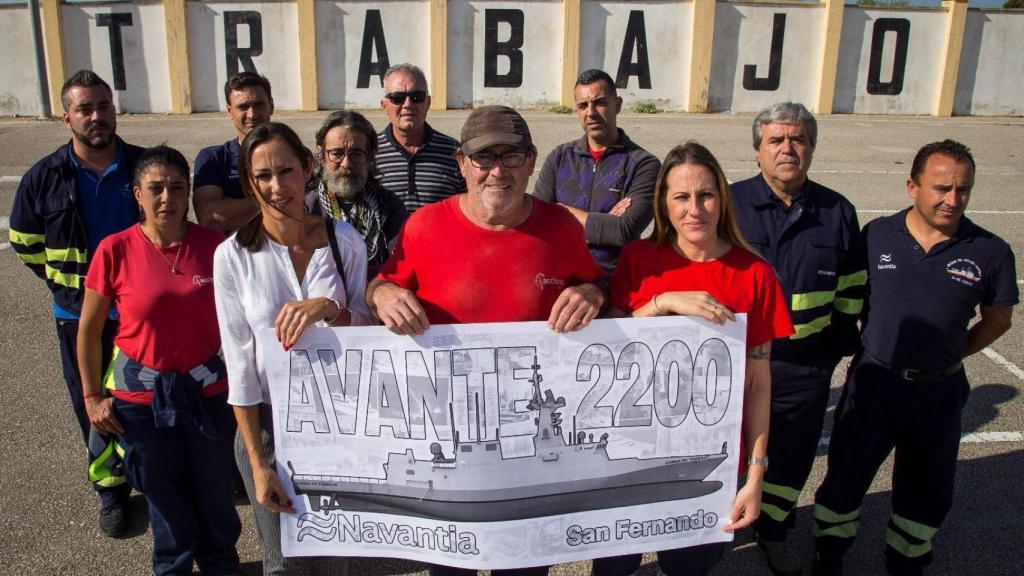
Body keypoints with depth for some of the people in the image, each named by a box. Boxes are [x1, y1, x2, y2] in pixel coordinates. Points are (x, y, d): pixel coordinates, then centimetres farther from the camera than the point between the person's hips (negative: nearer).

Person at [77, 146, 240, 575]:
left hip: (208, 390, 1)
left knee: (214, 490, 15)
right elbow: (89, 330, -1)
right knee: (164, 493, 17)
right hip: (141, 395, 0)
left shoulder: (214, 245, -10)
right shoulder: (115, 250, -12)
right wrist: (92, 397, 0)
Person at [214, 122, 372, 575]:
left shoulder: (344, 240, -8)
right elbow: (239, 362, -10)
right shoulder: (233, 256, -12)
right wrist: (258, 464, -10)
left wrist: (330, 308, -25)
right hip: (269, 421, -1)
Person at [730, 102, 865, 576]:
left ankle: (772, 530, 41)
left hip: (806, 365, 2)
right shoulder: (730, 203, -6)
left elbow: (851, 290, 11)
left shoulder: (838, 212, 1)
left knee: (792, 454, 18)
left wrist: (841, 344, 11)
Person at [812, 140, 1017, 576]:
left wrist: (946, 354, 4)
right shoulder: (876, 235, -7)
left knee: (926, 491, 17)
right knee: (845, 475, 11)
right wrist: (873, 348, 3)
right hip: (872, 381, 0)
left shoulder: (991, 253, -8)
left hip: (938, 392, 1)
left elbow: (997, 320, 7)